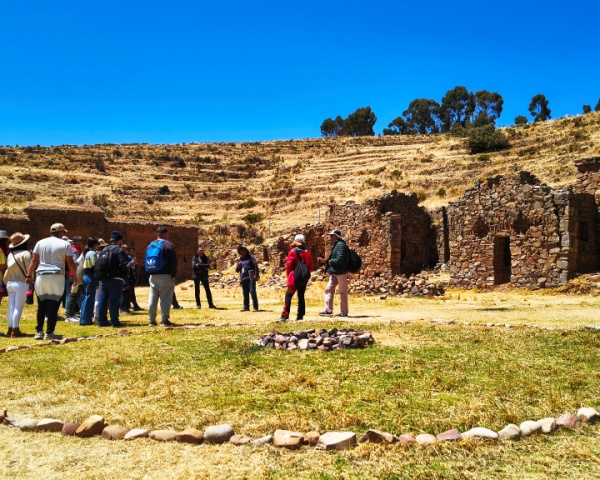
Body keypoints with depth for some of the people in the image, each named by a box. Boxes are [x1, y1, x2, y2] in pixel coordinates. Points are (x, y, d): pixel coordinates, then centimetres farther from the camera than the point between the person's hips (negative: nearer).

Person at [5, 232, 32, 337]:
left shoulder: (10, 254, 10)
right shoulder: (25, 253, -9)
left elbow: (8, 269, 8)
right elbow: (29, 269, -13)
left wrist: (6, 281, 10)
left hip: (10, 283, 6)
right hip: (21, 283, -6)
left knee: (11, 307, 10)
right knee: (18, 308, -4)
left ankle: (10, 329, 13)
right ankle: (15, 330, -4)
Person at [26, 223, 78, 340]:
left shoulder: (40, 243, 9)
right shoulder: (65, 244, 0)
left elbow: (34, 260, 7)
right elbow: (70, 262, -3)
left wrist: (29, 275, 11)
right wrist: (75, 277, 5)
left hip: (41, 276, 3)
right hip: (56, 277, -3)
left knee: (41, 306, 12)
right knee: (53, 306, 0)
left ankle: (39, 331, 13)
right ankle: (49, 333, 0)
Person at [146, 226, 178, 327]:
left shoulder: (150, 245, 14)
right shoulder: (169, 245, -5)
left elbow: (146, 261, 16)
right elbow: (174, 262, -10)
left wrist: (150, 273, 16)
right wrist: (173, 275, -6)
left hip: (153, 276, 6)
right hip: (166, 276, -6)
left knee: (152, 299, 9)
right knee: (166, 298, -3)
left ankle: (152, 320, 13)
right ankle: (164, 320, -4)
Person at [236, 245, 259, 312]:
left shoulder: (251, 257, 4)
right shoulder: (240, 260, 20)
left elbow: (256, 266, -4)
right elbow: (237, 270, 23)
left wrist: (256, 275, -14)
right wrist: (238, 266, 0)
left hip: (250, 278, -6)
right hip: (243, 278, 6)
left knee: (252, 292, -11)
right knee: (245, 294, 8)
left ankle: (255, 307, -8)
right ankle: (246, 307, 14)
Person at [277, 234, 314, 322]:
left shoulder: (293, 252, -9)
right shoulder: (307, 252, 4)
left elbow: (289, 265, -11)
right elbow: (311, 267, 5)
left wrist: (289, 275, 1)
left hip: (295, 278, -5)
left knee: (288, 296, 0)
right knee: (301, 296, 11)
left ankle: (285, 316, -7)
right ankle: (300, 316, 10)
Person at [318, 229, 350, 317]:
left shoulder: (341, 245, -14)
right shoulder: (335, 245, 17)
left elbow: (339, 259, -24)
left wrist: (329, 261, -11)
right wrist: (324, 261, 7)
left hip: (341, 272, -10)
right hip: (334, 272, 10)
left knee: (343, 292, -1)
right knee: (328, 289, 10)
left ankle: (344, 312, 6)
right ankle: (328, 310, 14)